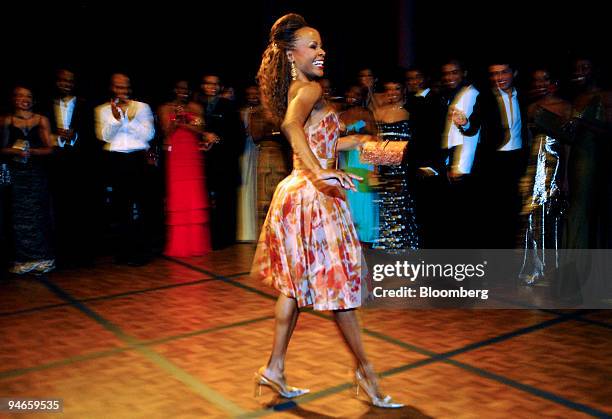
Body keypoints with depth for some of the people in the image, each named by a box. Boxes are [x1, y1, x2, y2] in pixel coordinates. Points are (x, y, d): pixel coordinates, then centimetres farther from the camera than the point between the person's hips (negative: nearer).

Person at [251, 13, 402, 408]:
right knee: (339, 284, 3)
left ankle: (275, 368, 24)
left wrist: (355, 140, 33)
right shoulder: (309, 89, -13)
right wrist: (318, 174, -45)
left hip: (297, 192, 10)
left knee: (297, 284, 16)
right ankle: (365, 370, 19)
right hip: (313, 197, -9)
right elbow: (292, 124, -35)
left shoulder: (294, 90, 16)